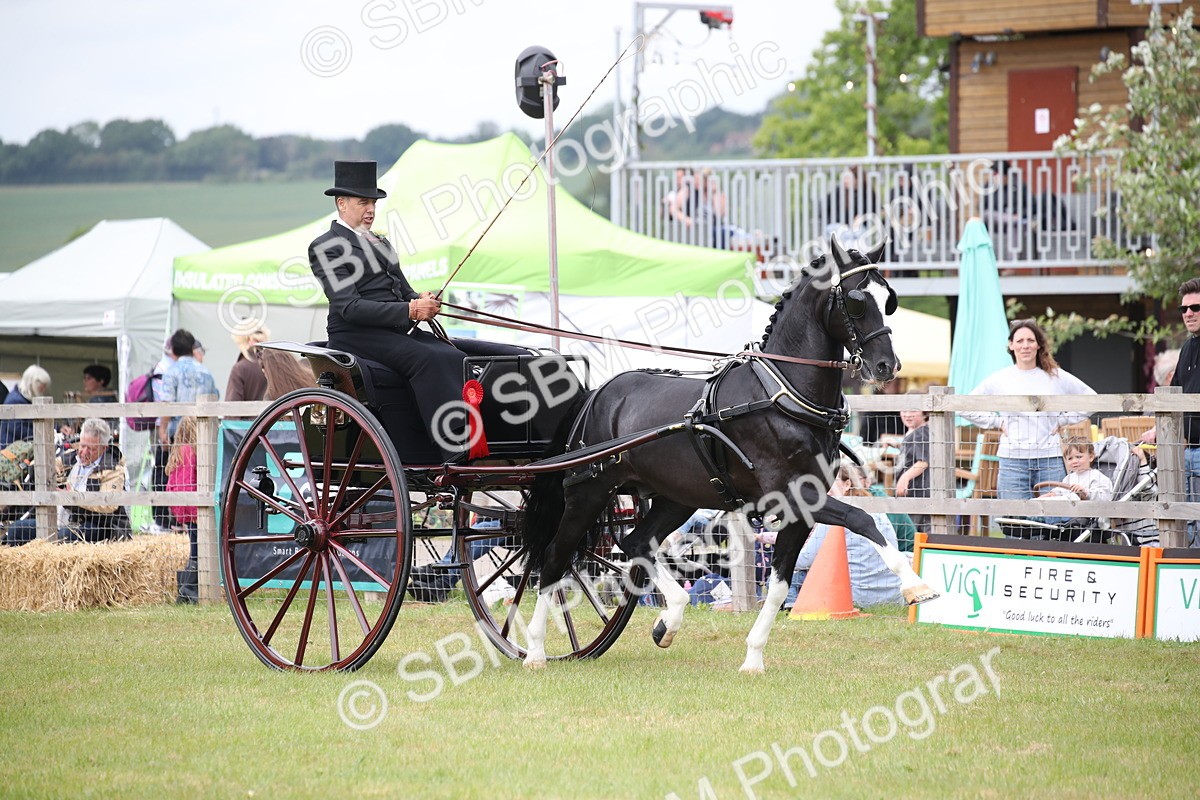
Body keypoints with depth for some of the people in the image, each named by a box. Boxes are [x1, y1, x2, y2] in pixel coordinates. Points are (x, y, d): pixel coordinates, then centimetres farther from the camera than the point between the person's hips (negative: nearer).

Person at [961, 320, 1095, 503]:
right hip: (1012, 459, 0)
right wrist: (997, 422, 3)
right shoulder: (998, 380, 5)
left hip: (1049, 458, 0)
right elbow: (965, 407, 9)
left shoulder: (1056, 377, 6)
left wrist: (1063, 420, 5)